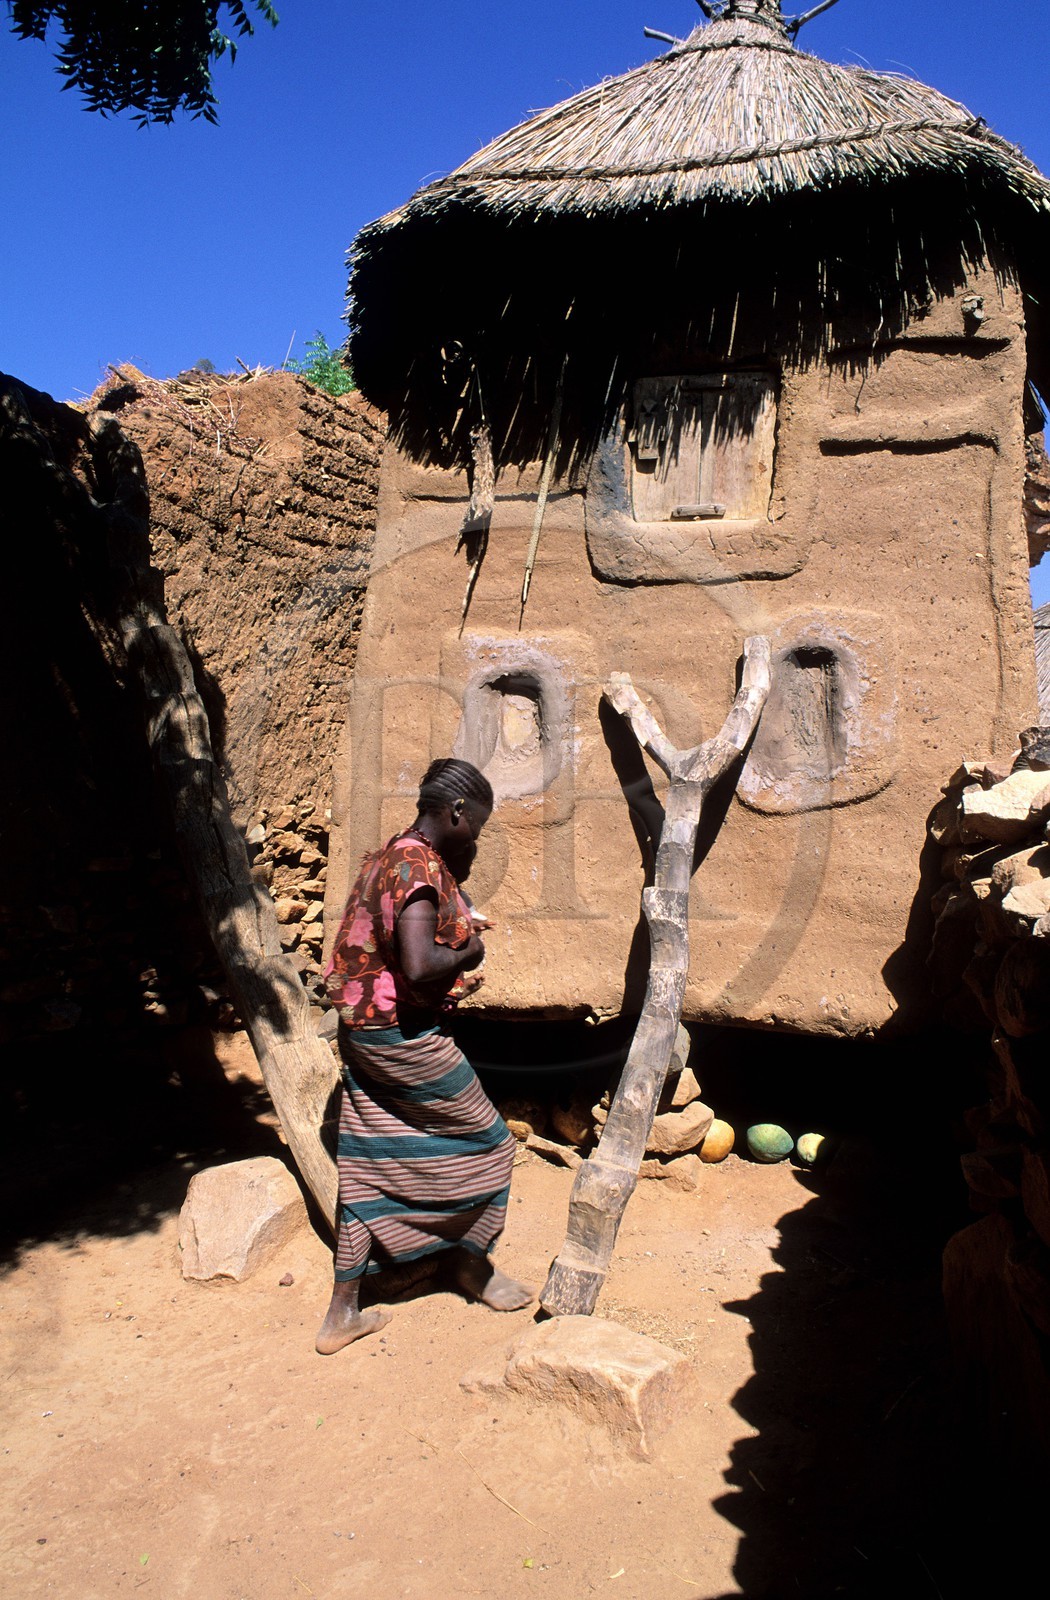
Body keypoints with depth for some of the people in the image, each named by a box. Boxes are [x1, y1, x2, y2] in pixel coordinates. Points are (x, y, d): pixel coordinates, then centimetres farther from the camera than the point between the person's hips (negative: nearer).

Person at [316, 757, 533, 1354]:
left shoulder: (385, 857, 10)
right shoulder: (422, 866, -20)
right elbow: (418, 965, -32)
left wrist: (458, 886, 13)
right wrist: (469, 952, -13)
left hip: (363, 1034, 9)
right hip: (407, 1038, -9)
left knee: (368, 1170, 14)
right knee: (487, 1141, 12)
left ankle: (344, 1311, 21)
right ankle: (473, 1263, 30)